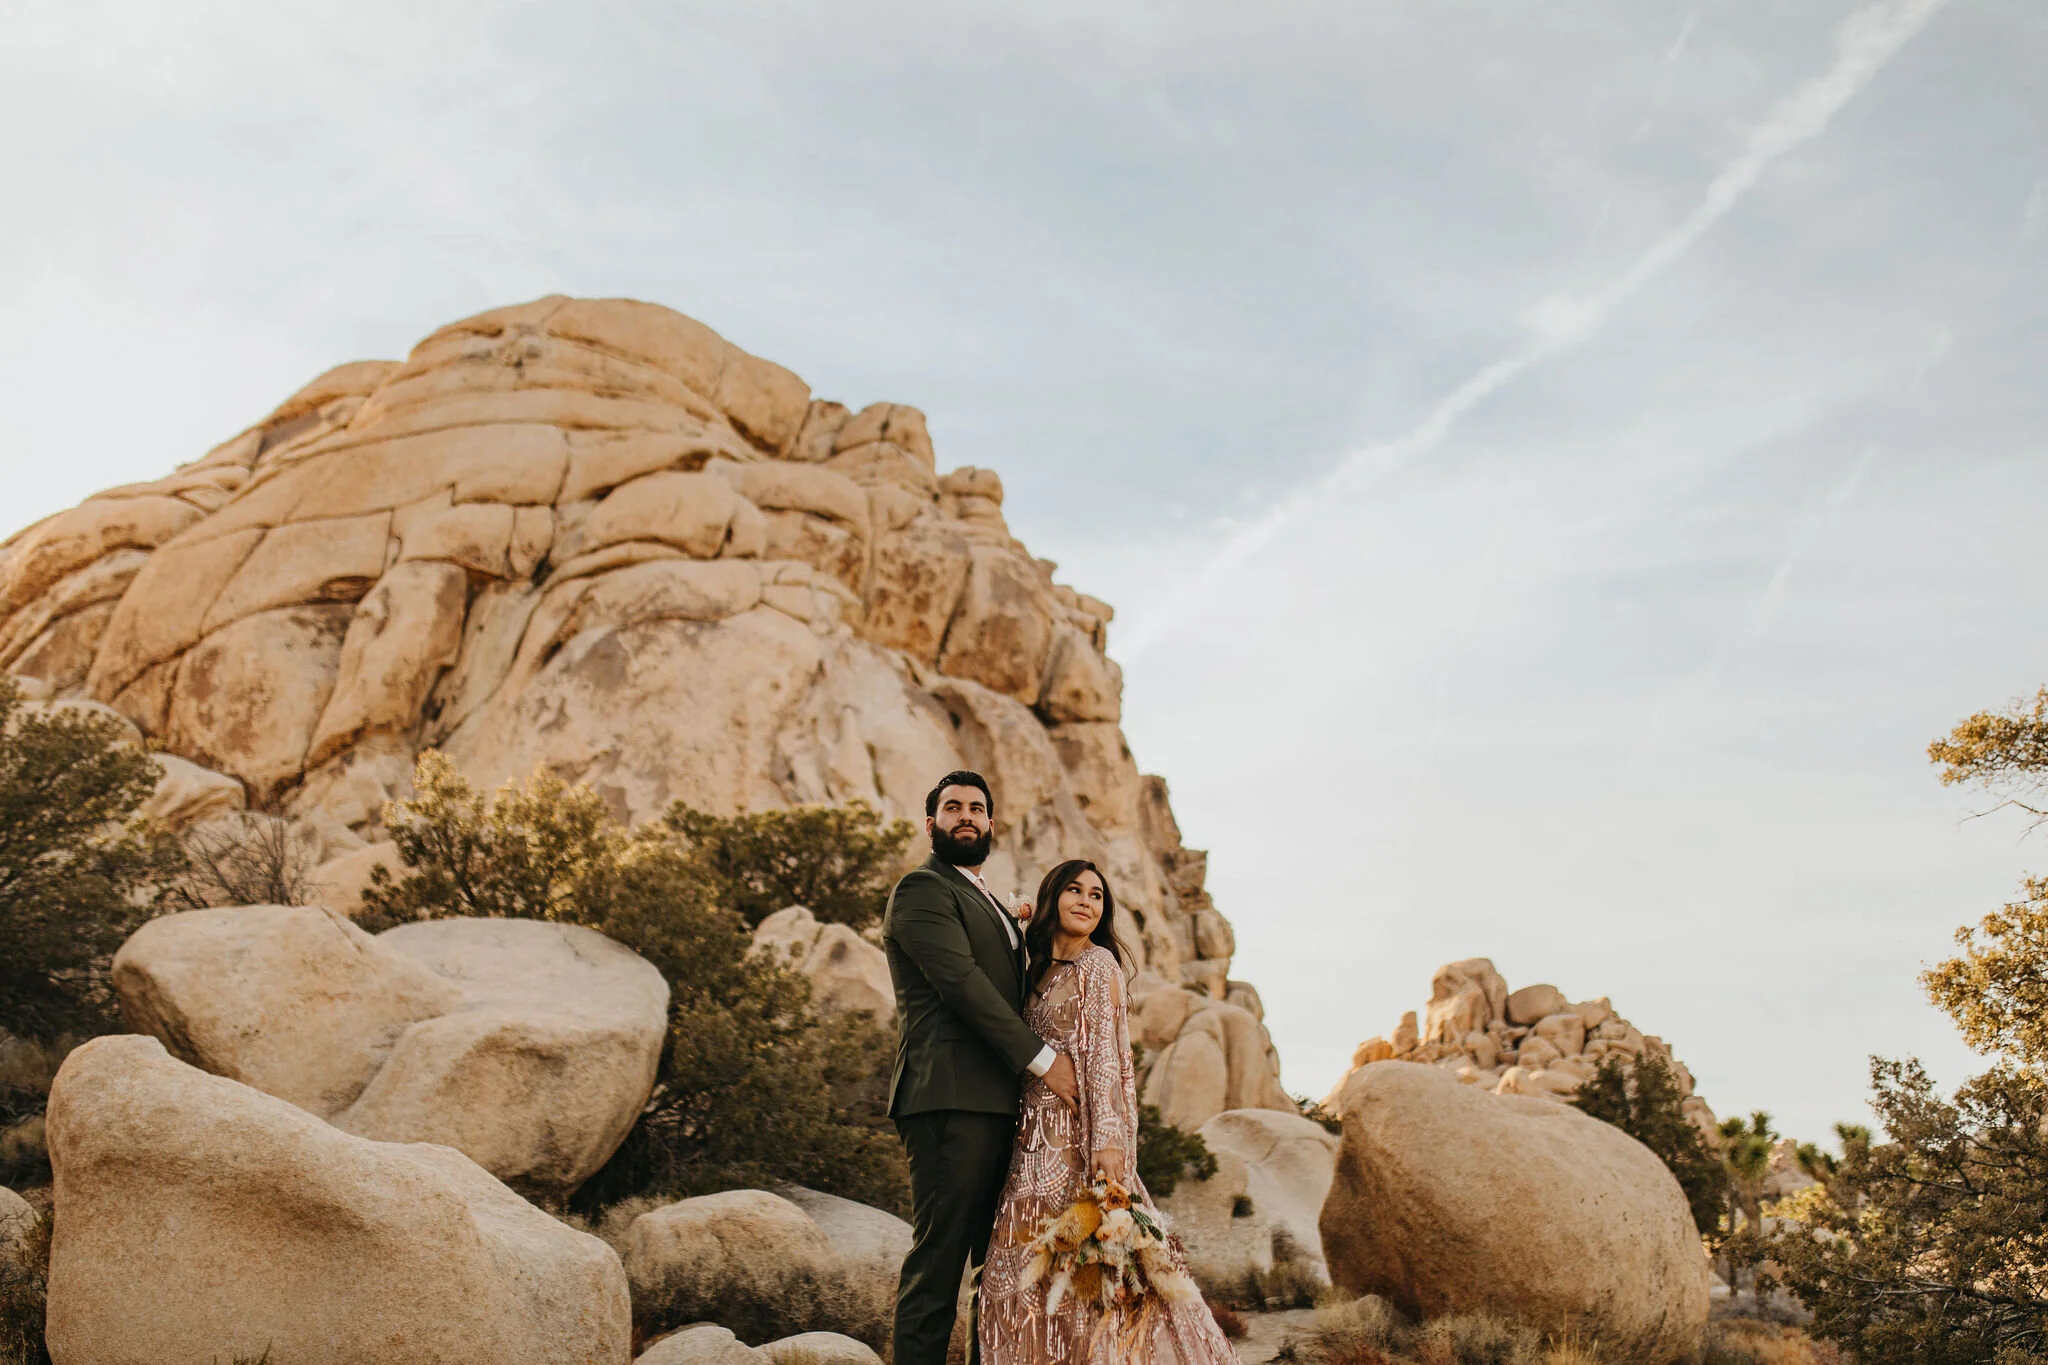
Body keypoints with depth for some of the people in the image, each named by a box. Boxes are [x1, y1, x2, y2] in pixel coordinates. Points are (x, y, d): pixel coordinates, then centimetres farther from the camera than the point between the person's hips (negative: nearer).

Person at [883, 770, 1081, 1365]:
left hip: (998, 1101, 9)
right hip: (950, 1098, -9)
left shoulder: (991, 906, 27)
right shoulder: (923, 888, -2)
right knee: (940, 1255, -10)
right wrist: (1041, 1058, -14)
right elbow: (961, 981, -13)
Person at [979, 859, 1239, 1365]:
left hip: (1077, 1135, -7)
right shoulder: (1042, 972, 16)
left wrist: (1109, 1138, -18)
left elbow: (1105, 1056, -12)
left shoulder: (1097, 963, -5)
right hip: (1039, 1138, 7)